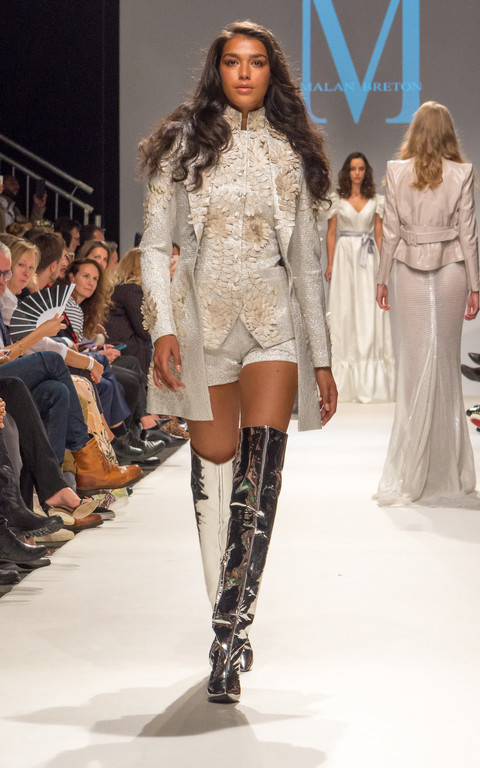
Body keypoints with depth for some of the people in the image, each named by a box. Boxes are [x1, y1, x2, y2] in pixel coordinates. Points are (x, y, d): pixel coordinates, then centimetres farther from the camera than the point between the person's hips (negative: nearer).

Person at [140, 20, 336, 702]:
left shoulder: (291, 153, 12)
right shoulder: (186, 141, 8)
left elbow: (306, 263, 14)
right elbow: (155, 244, 5)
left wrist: (321, 359, 11)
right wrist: (163, 327, -9)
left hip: (274, 318, 0)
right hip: (203, 316, 0)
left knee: (261, 470, -17)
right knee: (214, 467, 3)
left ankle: (231, 629, -18)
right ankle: (229, 617, 18)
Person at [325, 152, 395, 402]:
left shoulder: (375, 200, 9)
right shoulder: (338, 200, 5)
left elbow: (379, 234, 9)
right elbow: (331, 233, 5)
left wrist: (381, 264, 1)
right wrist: (330, 265, -3)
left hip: (368, 259, 1)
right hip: (344, 255, -1)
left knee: (370, 313, -5)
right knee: (344, 311, -3)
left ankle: (370, 382, 0)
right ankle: (345, 382, 3)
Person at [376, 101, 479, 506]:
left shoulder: (397, 172, -3)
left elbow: (391, 230, -2)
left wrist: (382, 279, 7)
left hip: (409, 271, 0)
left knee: (414, 366, 5)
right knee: (446, 365, 8)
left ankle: (409, 475, 8)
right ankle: (444, 470, 14)